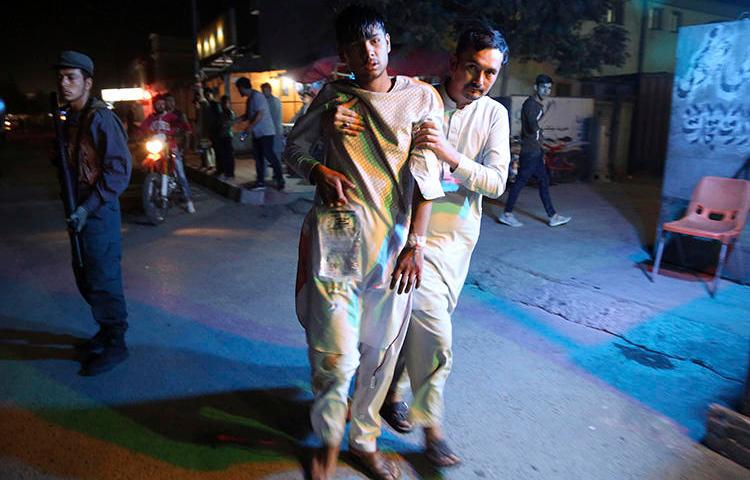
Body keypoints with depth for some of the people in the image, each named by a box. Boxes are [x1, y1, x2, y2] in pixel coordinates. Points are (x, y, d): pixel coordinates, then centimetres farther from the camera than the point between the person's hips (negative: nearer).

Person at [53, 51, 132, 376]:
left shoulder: (100, 118, -14)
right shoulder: (70, 119, 13)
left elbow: (119, 169, -19)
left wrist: (88, 208, -22)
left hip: (99, 215, -9)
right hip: (79, 213, 9)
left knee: (103, 282, -2)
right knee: (86, 279, 17)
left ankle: (115, 345, 12)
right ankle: (106, 332, 33)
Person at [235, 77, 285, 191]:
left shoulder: (257, 96, -13)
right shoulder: (250, 99, 17)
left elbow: (260, 114, -20)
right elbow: (247, 116, 24)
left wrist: (250, 127, -16)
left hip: (265, 132, -10)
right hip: (257, 133, 10)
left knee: (270, 155, -11)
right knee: (258, 158, 8)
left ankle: (280, 180, -6)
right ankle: (260, 181, 12)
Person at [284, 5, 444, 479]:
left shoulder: (421, 97, 4)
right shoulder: (332, 96, 8)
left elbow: (425, 176, -4)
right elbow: (294, 149, 18)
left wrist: (415, 244, -12)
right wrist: (319, 171, -4)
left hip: (394, 237, 1)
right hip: (336, 235, 0)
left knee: (380, 350, 10)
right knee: (336, 354, -3)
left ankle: (366, 440, 34)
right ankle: (330, 439, 28)